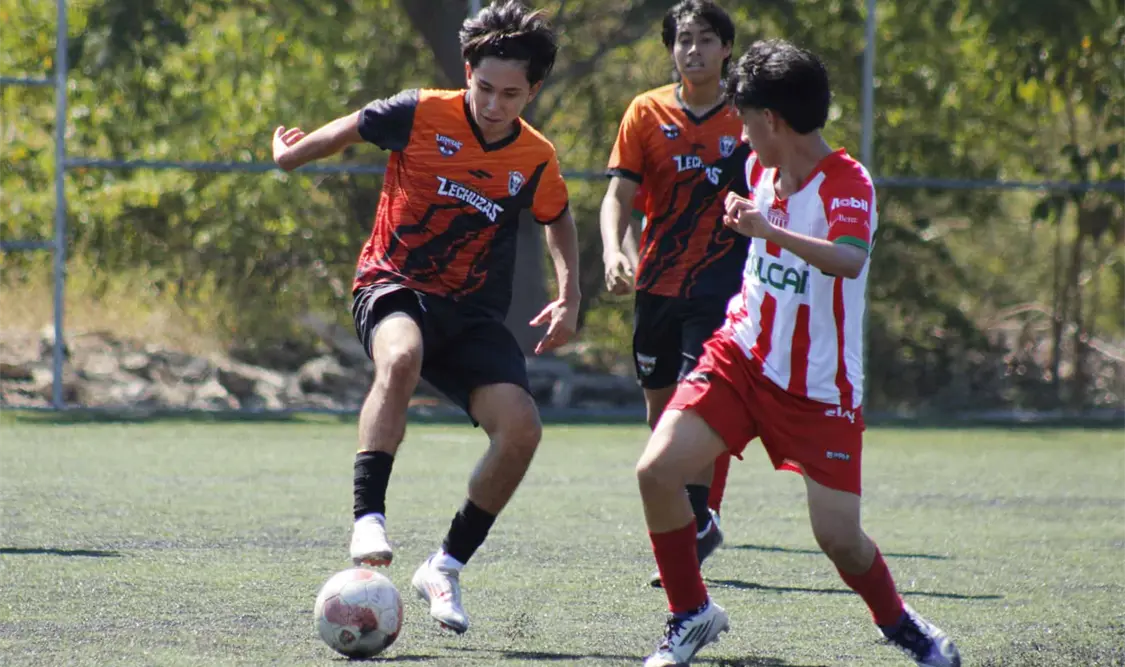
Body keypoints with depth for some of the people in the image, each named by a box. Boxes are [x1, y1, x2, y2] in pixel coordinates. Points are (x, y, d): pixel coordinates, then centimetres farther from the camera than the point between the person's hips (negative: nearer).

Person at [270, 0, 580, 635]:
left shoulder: (537, 160, -1)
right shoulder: (421, 115, -11)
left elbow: (560, 222, 20)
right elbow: (349, 129, 9)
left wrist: (569, 301, 8)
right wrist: (291, 151, 24)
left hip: (473, 312, 3)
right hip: (393, 286, -3)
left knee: (522, 427, -19)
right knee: (401, 357, -40)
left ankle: (447, 566, -2)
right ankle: (369, 519, -42)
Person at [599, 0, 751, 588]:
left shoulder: (746, 120, 0)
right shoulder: (647, 113, 2)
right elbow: (619, 193, -3)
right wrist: (613, 252, -19)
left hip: (720, 281, -3)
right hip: (657, 282, 3)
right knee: (659, 402, 11)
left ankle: (699, 523, -12)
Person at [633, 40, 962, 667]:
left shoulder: (848, 184, -19)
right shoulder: (761, 169, 3)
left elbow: (848, 260, -40)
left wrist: (770, 232, -52)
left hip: (821, 386, -6)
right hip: (743, 356, 6)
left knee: (839, 536, -6)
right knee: (657, 470, -13)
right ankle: (693, 615, 5)